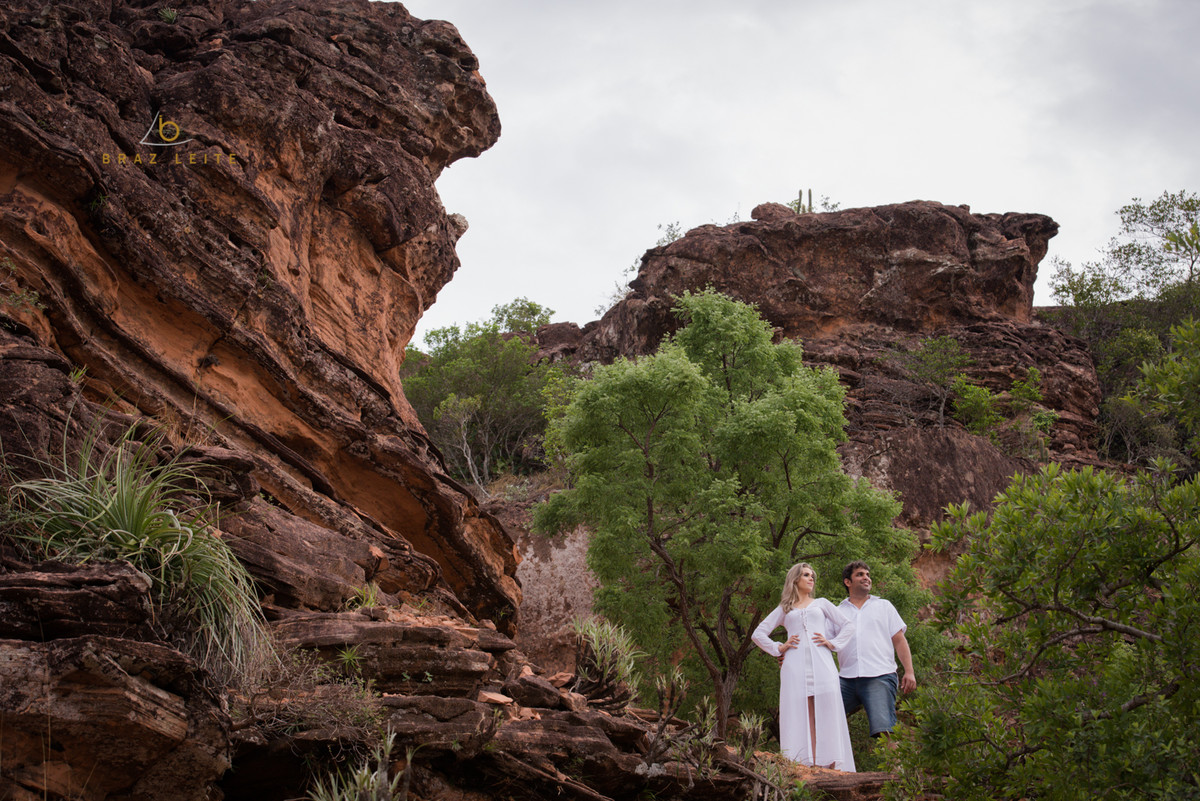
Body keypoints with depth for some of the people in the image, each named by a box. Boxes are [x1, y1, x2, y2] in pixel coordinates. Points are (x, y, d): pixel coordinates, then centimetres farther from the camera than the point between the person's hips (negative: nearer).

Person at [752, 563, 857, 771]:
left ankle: (828, 767, -15)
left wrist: (833, 643, 6)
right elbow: (758, 634, 20)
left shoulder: (821, 604, 24)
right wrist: (778, 648, 7)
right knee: (800, 716, -10)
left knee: (825, 713, -10)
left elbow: (848, 625, 20)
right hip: (795, 666, 0)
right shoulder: (784, 609, 22)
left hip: (821, 664, 0)